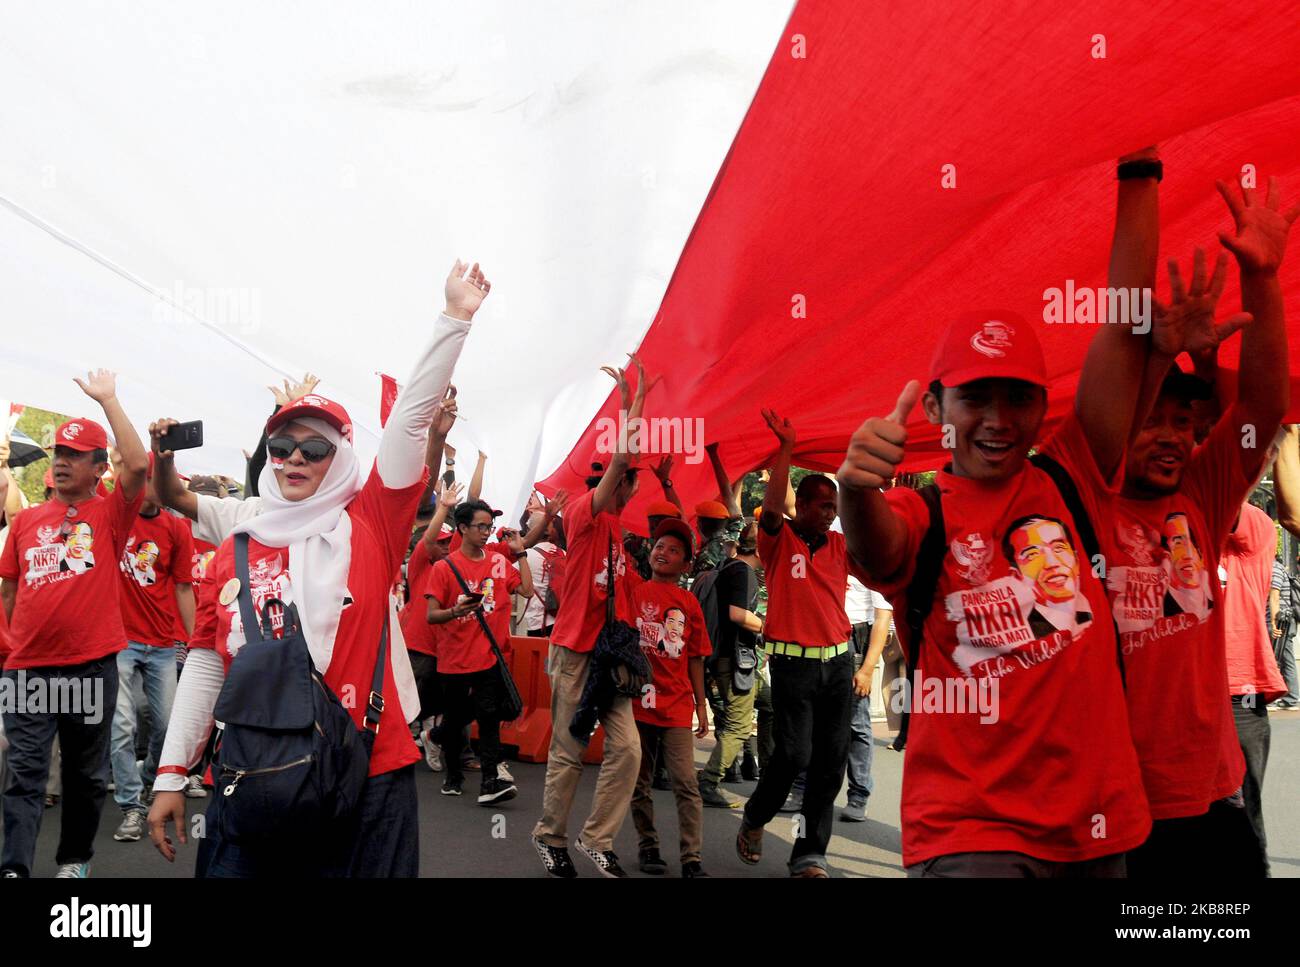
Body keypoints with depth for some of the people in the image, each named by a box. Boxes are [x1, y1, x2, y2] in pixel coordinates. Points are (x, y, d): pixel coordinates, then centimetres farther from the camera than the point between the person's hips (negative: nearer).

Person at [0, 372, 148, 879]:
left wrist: (108, 399, -12)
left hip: (92, 664, -2)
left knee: (87, 773, 11)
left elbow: (138, 465, -17)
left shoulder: (109, 514, 0)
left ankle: (74, 859, 27)